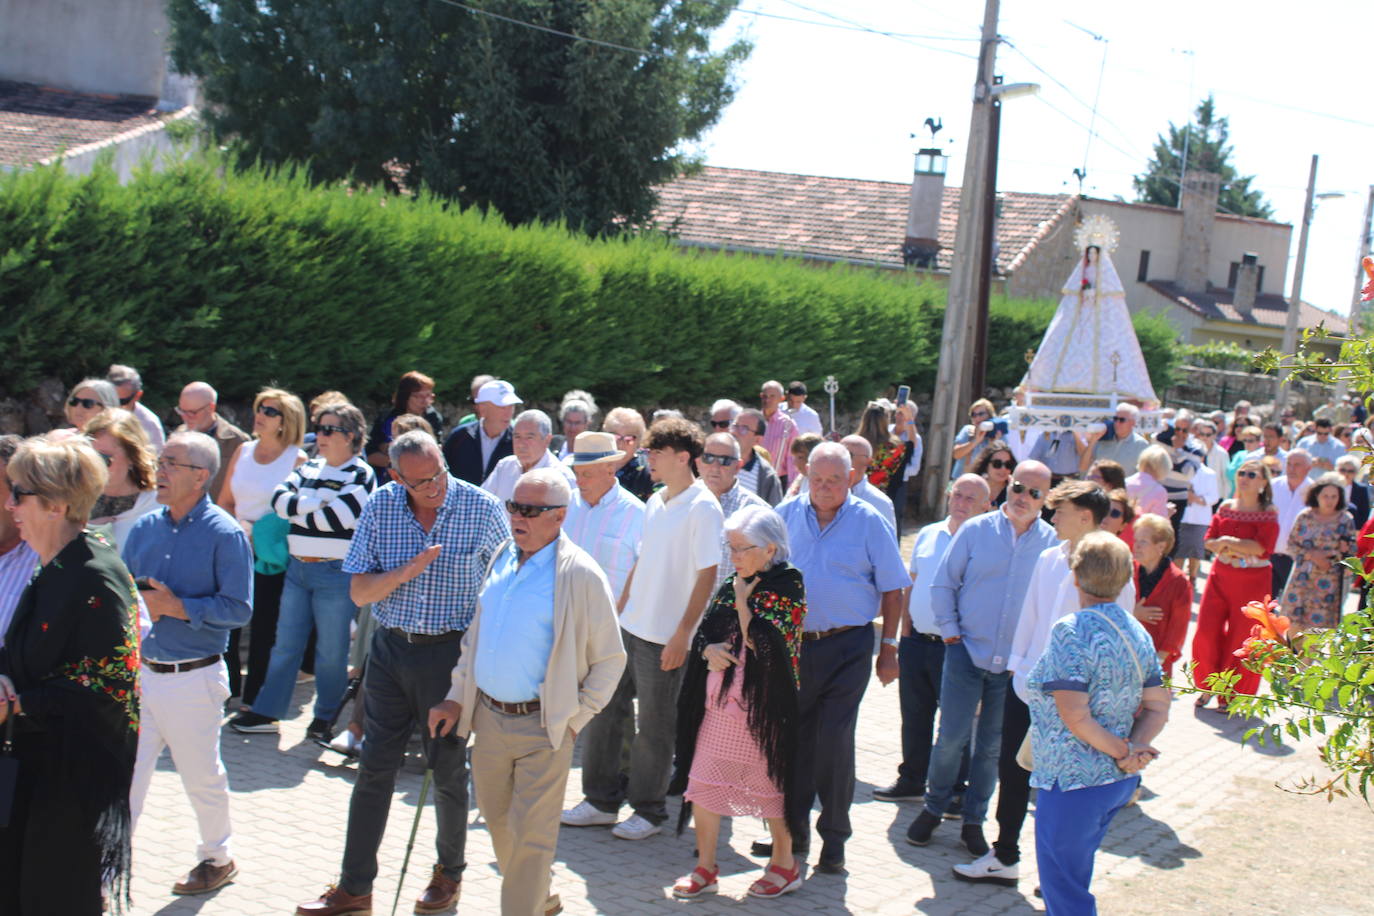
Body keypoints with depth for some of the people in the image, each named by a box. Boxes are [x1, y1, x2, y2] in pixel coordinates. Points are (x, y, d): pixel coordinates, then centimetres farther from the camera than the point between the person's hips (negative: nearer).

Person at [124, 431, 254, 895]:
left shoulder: (225, 534, -11)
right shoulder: (144, 528, 6)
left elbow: (239, 608, -15)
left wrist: (177, 606, -20)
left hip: (194, 677, -5)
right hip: (139, 671, 5)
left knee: (202, 778, 11)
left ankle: (218, 857, 31)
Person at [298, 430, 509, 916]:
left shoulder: (481, 507, -10)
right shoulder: (381, 506, -4)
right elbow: (359, 592, -5)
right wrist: (411, 569, -21)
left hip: (451, 652, -2)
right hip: (391, 650, 2)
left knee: (448, 768, 10)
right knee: (374, 768, 7)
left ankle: (449, 872, 31)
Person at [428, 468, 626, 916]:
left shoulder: (580, 575, -12)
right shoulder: (501, 559, 6)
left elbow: (610, 659, -6)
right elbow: (475, 633, 17)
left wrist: (575, 718, -7)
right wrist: (456, 697, 12)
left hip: (542, 725, -7)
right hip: (488, 715, 7)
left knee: (530, 835, -2)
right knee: (498, 820, 19)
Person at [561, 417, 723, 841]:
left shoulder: (703, 508, -13)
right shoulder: (655, 503, 11)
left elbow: (707, 575, -16)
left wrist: (682, 635, -19)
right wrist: (617, 612, 16)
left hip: (664, 639, -8)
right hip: (628, 629, 8)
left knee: (653, 727, 4)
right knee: (604, 711, 11)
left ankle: (648, 810, 19)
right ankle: (601, 800, 24)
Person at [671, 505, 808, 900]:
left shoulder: (787, 589, -11)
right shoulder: (731, 584, 8)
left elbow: (762, 644, -21)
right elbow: (703, 632, 9)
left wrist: (743, 602, -13)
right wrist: (709, 650, -12)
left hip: (762, 706, -6)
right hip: (719, 701, 6)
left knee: (770, 784, 8)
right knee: (701, 782, 6)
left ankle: (784, 864, 26)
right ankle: (705, 867, 18)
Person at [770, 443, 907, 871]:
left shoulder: (869, 522, -4)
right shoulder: (786, 515, 4)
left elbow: (892, 590, 1)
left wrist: (889, 648, -2)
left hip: (847, 647, -3)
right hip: (792, 644, 3)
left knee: (834, 742, -5)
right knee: (792, 738, 9)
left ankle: (834, 839, 8)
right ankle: (792, 829, 23)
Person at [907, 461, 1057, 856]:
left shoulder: (1054, 542, 0)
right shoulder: (976, 530, 0)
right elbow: (944, 583, 6)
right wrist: (950, 631, 0)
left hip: (1017, 663, 1)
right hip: (967, 653, -1)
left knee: (993, 746, 10)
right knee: (951, 737, 0)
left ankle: (973, 820, 23)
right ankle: (933, 809, 20)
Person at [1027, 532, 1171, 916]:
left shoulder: (1072, 631, -17)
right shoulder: (1137, 632, 7)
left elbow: (1074, 715, -23)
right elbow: (1157, 708, 7)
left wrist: (1122, 750, -11)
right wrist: (1135, 749, -8)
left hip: (1072, 783, -8)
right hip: (1119, 782, 8)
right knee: (1074, 879, 23)